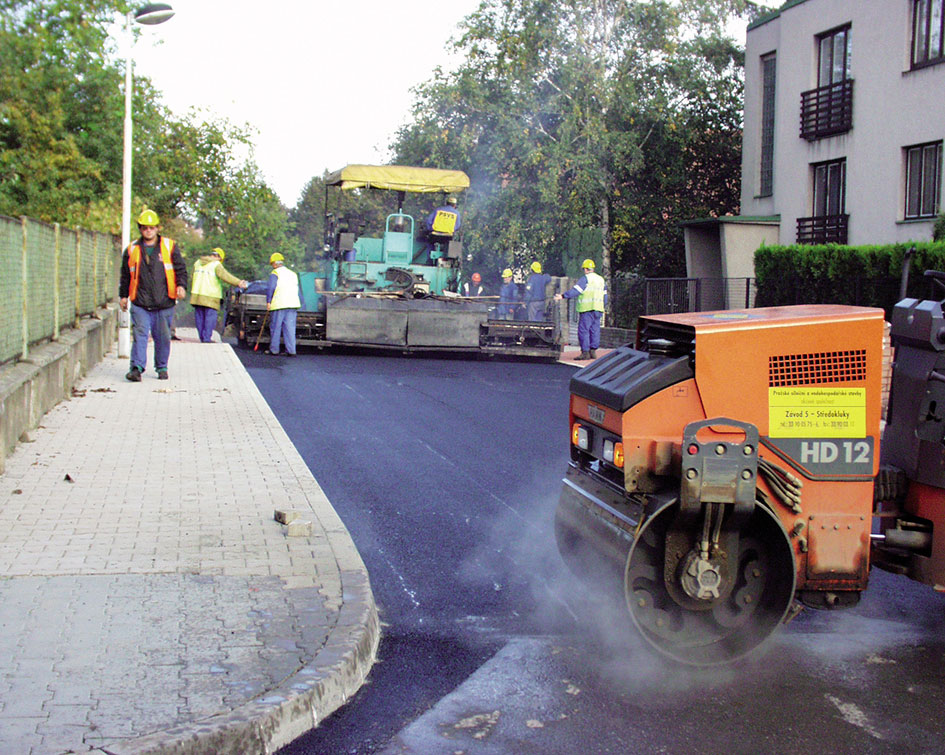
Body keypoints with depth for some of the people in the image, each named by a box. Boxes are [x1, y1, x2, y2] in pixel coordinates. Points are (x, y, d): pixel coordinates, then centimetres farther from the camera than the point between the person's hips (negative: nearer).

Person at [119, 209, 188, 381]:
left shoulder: (169, 246, 5)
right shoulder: (132, 249, 10)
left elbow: (180, 268, 6)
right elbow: (125, 275, 19)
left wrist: (181, 286, -11)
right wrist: (123, 295, 20)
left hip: (164, 303, 0)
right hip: (140, 303, 0)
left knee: (163, 337, 6)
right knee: (140, 334, -11)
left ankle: (162, 368, 20)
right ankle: (137, 367, -13)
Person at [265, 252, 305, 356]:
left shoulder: (275, 273, -1)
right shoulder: (293, 274, 20)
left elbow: (270, 288, -13)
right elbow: (299, 291, 22)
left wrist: (268, 301, -9)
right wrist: (301, 304, 27)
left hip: (278, 305, -5)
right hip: (293, 305, 5)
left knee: (275, 328, 3)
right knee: (290, 328, 4)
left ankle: (274, 350, 8)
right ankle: (291, 351, -2)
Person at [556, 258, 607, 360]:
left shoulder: (585, 279, -7)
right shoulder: (601, 279, 17)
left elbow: (575, 290, -17)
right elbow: (604, 296, 20)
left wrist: (563, 296, -19)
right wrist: (602, 306, 29)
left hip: (587, 309, -7)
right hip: (598, 309, 7)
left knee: (583, 330, -5)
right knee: (594, 330, 10)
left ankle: (585, 352, -9)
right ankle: (593, 351, 10)